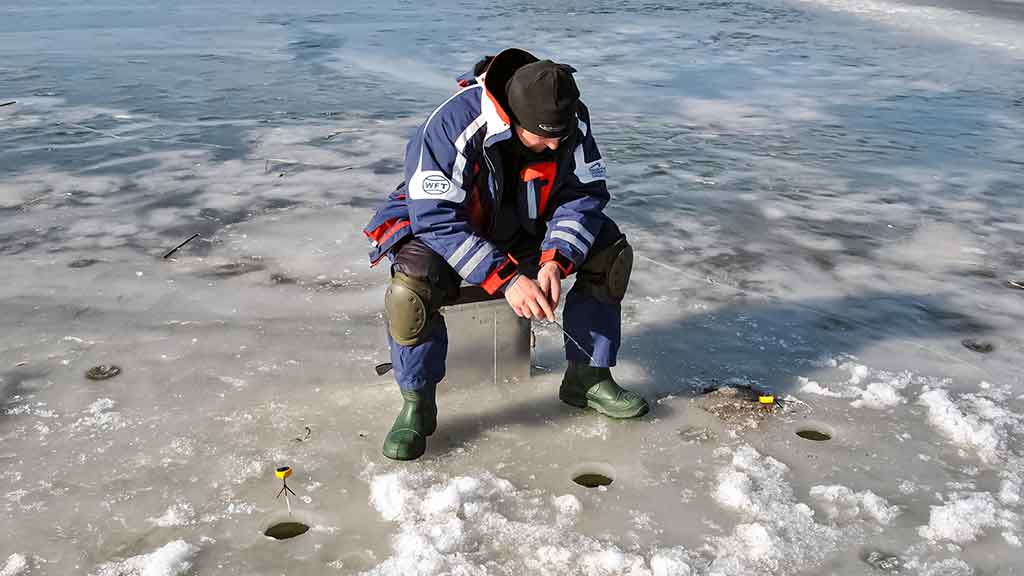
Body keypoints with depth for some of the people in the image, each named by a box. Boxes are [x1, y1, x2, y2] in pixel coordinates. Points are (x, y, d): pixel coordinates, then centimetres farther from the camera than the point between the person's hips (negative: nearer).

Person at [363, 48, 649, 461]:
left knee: (610, 252, -11)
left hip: (522, 227, 5)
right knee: (412, 283, -36)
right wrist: (506, 279, -40)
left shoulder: (572, 121, -18)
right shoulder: (454, 125, -34)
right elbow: (439, 219, -33)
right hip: (436, 225, -4)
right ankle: (416, 405, -14)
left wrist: (555, 260, -30)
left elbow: (585, 193, -13)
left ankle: (587, 378, 3)